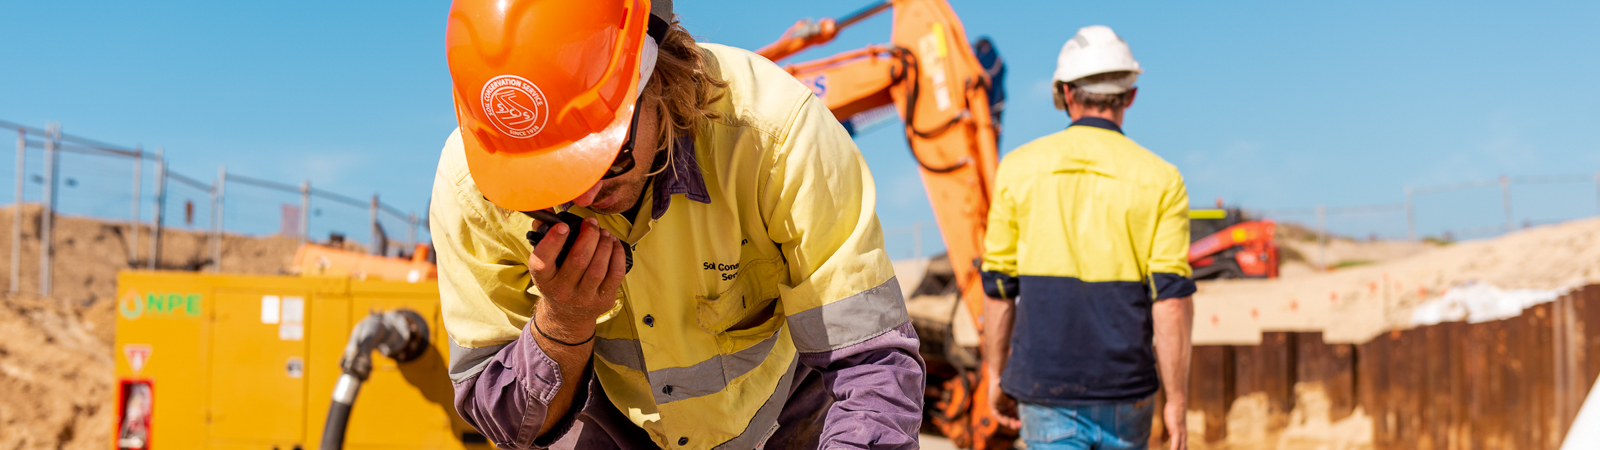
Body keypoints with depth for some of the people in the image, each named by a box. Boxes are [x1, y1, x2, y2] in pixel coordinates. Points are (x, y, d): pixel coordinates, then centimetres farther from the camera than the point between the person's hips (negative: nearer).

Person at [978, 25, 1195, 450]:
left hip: (1045, 384, -1)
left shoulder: (1018, 167, -2)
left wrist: (995, 375, 11)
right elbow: (1172, 298, -10)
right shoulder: (1160, 179, -4)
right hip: (1125, 386, 1)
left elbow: (999, 286, 0)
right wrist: (1175, 402, -4)